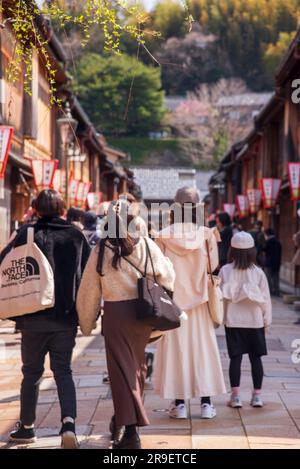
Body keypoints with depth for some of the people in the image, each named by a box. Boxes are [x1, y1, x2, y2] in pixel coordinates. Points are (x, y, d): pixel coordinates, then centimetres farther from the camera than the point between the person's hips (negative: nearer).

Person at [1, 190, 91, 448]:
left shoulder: (28, 233, -4)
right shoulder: (76, 235, 3)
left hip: (34, 317, -1)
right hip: (67, 317, 1)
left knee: (32, 371, 13)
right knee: (63, 370, 9)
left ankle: (27, 426, 24)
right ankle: (69, 421, -12)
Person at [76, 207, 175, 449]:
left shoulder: (101, 251, -2)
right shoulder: (146, 246, 0)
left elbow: (89, 291, 3)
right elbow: (167, 276, 9)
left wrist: (87, 324, 14)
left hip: (115, 314, -2)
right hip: (143, 312, 2)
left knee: (122, 369, -1)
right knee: (136, 366, 18)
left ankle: (130, 430, -10)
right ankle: (123, 419, 33)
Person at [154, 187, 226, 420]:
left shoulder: (163, 236, -7)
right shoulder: (207, 234, -6)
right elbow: (213, 267, -2)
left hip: (172, 302, -1)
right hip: (199, 302, 1)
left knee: (175, 349, 5)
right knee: (202, 348, 8)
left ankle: (179, 403, 6)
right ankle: (206, 403, 8)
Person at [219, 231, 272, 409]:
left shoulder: (225, 271, -6)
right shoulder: (258, 272, -5)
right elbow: (265, 298, -1)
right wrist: (267, 319, 10)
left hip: (233, 321, 0)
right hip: (255, 321, 0)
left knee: (236, 358, 3)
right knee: (256, 358, 8)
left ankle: (236, 395, 0)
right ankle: (257, 395, 10)